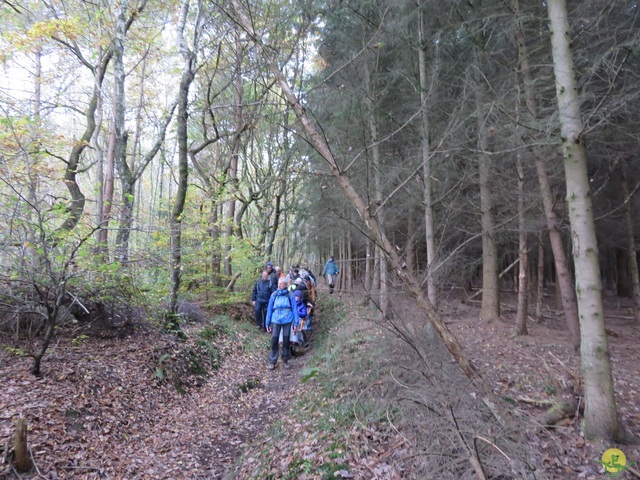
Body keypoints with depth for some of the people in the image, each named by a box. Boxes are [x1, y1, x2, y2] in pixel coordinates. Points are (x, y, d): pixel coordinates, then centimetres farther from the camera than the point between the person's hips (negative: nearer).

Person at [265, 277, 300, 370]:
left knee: (286, 341, 8)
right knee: (274, 341, -2)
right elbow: (269, 309, 8)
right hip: (276, 321, 0)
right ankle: (272, 361, 10)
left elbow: (294, 309, 2)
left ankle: (285, 360, 23)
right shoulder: (274, 295, 1)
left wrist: (296, 323, -2)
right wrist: (267, 323, 7)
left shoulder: (290, 295, -2)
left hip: (287, 321, 0)